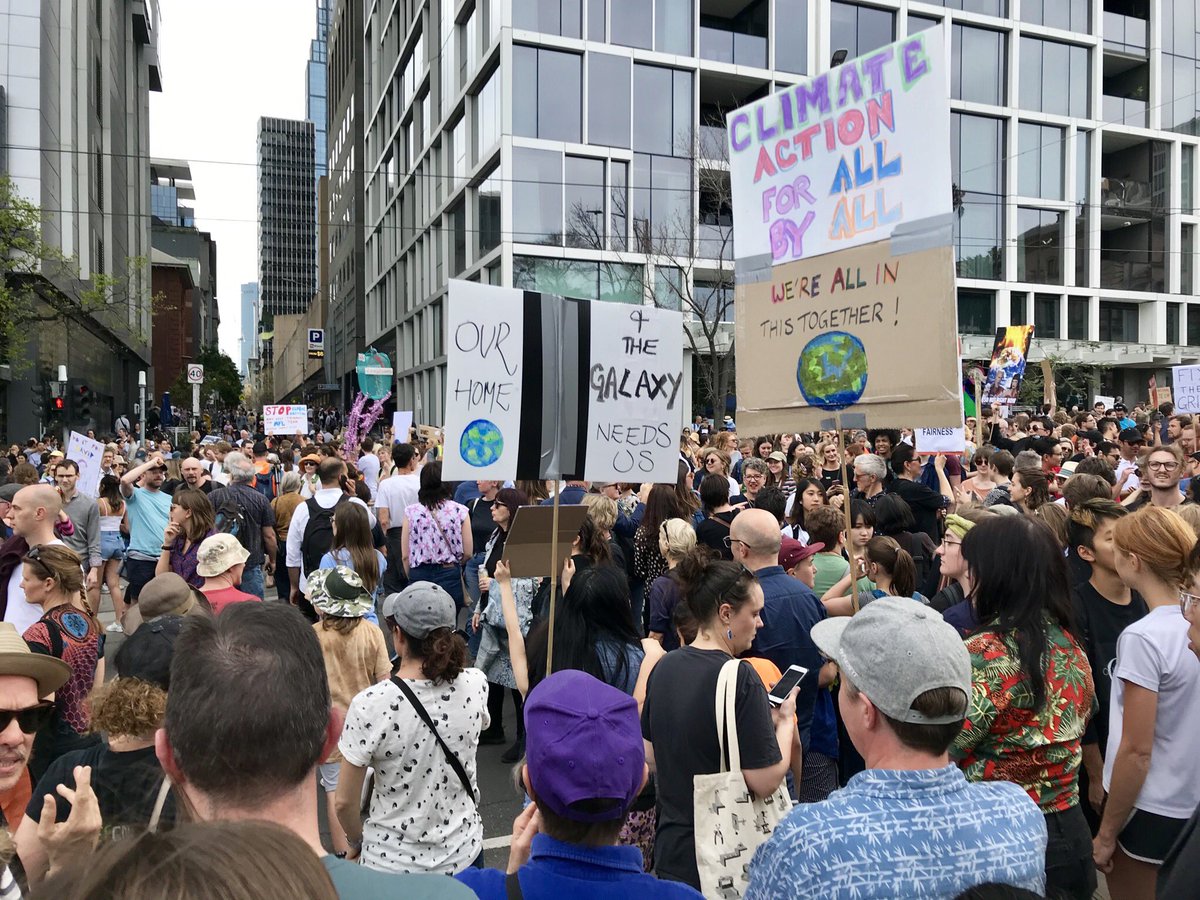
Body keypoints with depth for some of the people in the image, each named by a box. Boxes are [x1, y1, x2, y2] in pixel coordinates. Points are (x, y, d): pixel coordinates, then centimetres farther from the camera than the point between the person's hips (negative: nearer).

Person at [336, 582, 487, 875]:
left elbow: (345, 803, -14)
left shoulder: (370, 705, -25)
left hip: (394, 863, -3)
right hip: (463, 853, 3)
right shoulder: (476, 684, -16)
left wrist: (360, 839, 6)